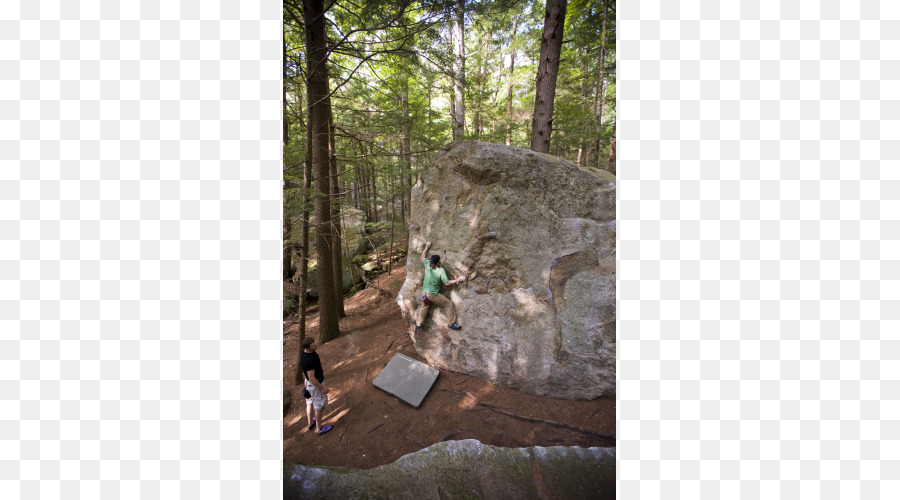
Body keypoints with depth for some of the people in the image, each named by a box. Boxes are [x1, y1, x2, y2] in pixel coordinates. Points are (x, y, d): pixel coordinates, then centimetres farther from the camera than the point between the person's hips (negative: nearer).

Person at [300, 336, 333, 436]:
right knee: (319, 405, 12)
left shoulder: (305, 352, -10)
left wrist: (321, 372, 18)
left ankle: (311, 422, 49)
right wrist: (322, 388, -18)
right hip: (315, 384, -9)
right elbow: (312, 378, -30)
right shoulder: (309, 360, -38)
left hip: (309, 383, 9)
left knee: (310, 402, 26)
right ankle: (319, 429, 30)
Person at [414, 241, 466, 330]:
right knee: (449, 304, 9)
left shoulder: (427, 264, -13)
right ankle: (452, 323, 17)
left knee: (424, 307, 28)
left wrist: (426, 247, 16)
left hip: (425, 292, 6)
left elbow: (422, 258, 9)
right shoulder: (441, 271, -27)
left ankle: (418, 323, 41)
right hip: (433, 295, -6)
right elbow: (447, 283, -18)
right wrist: (458, 280, -10)